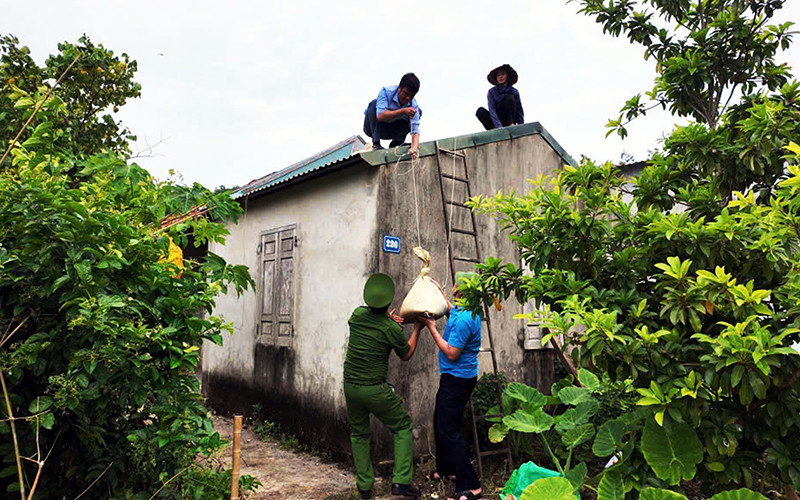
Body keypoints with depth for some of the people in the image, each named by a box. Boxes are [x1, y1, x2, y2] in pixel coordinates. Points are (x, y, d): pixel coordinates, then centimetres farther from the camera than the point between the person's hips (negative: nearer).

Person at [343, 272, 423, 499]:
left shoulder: (357, 315, -3)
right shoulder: (392, 329, -15)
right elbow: (406, 355, 3)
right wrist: (417, 329, 12)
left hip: (350, 385, 5)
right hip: (375, 390, -4)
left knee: (359, 434, 21)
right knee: (403, 428, 15)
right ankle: (401, 481, 9)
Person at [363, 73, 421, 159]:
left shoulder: (413, 106, -19)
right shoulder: (386, 91, -26)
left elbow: (415, 131, -28)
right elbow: (380, 116, -41)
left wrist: (414, 148, -48)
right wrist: (403, 111, -51)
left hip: (391, 131, 3)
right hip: (372, 127, -2)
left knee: (418, 111, -11)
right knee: (374, 104, -32)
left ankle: (396, 142, -14)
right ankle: (376, 144, -28)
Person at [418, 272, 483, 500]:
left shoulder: (463, 320, -27)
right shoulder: (464, 309, 4)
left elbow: (451, 353, -23)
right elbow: (452, 310, 30)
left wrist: (432, 328, -18)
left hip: (457, 379, -11)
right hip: (454, 376, 11)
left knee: (448, 429, -7)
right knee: (440, 422, 21)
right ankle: (445, 469, 37)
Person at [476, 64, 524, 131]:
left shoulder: (514, 92, 1)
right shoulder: (492, 92, -2)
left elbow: (519, 110, -2)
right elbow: (491, 110, -14)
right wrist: (499, 127, -28)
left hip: (509, 122, 0)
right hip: (496, 122, 0)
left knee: (509, 97, -19)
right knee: (480, 111, -24)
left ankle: (511, 125, -28)